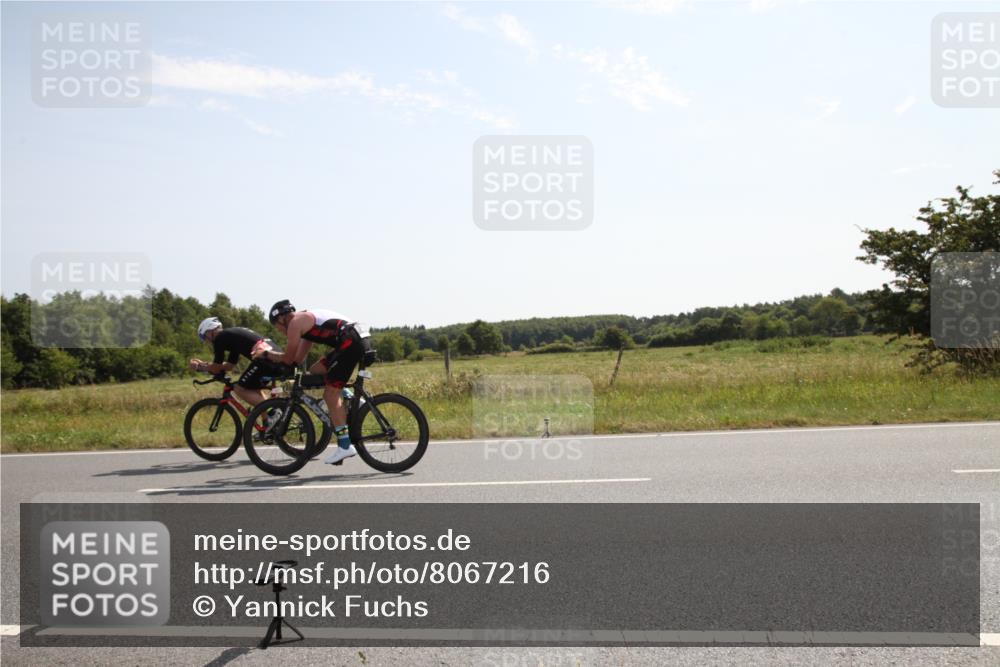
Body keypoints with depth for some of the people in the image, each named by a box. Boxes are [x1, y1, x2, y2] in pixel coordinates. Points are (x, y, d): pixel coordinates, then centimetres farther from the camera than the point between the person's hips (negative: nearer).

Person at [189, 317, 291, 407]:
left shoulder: (220, 337, 4)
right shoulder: (233, 335, 31)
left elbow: (216, 369, 8)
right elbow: (230, 365, 36)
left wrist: (199, 367, 26)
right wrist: (204, 364, 40)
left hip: (265, 358, -9)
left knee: (240, 389, 3)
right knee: (254, 389, 24)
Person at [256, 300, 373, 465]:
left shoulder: (295, 322, 0)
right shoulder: (307, 320, 29)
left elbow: (288, 359, 3)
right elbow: (298, 358, 30)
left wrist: (266, 354, 20)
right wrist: (267, 353, 31)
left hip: (351, 341, -9)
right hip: (360, 340, 9)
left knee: (331, 394, -6)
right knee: (315, 372, 18)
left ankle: (345, 445, -9)